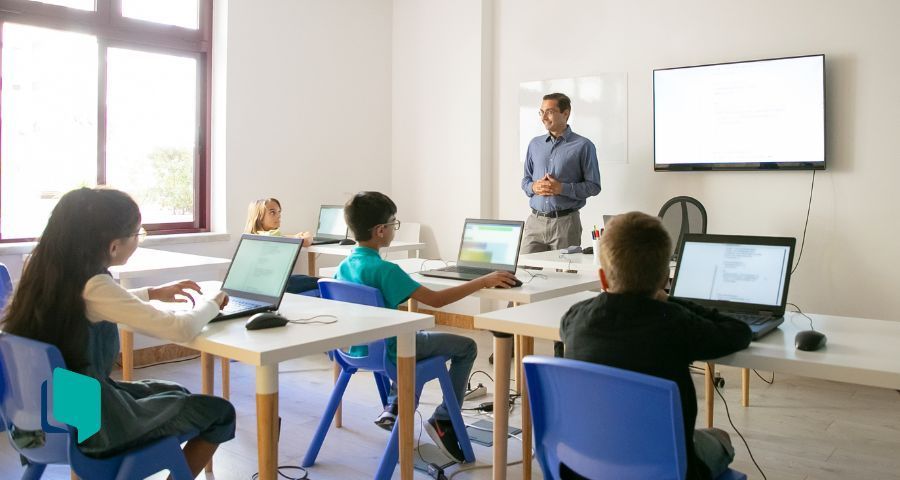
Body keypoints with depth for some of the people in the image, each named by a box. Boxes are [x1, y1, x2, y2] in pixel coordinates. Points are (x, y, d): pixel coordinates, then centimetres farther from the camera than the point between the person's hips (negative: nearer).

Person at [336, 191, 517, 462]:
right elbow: (436, 299, -28)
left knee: (418, 336, 35)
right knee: (467, 347, 4)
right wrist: (484, 281, -23)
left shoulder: (345, 265, -2)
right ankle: (443, 420, 4)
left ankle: (393, 408, 28)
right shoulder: (385, 270, -26)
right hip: (386, 351, -8)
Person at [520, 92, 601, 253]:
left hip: (565, 222, -3)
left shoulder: (583, 146, -1)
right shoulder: (535, 144, 14)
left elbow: (593, 186, -4)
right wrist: (533, 187, -4)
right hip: (535, 220, 3)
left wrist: (562, 188, -15)